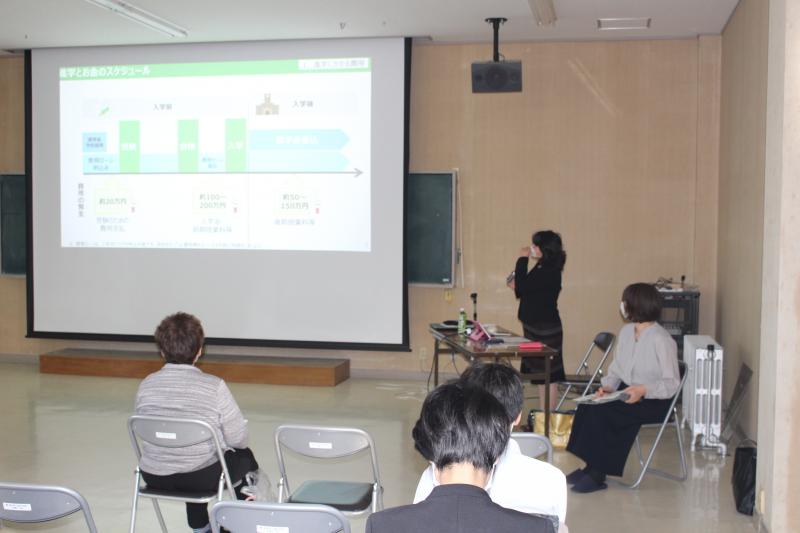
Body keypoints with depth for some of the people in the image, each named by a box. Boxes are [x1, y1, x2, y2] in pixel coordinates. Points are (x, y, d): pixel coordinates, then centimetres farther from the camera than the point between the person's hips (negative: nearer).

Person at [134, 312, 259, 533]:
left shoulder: (146, 385, -7)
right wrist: (220, 440, 11)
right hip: (203, 478, -4)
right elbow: (238, 439, -12)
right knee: (244, 456, 27)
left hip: (154, 479, 4)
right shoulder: (214, 386, -18)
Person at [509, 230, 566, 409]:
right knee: (543, 375, 15)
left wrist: (522, 260, -16)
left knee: (547, 376, -4)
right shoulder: (543, 268, 11)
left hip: (545, 329, -10)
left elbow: (521, 288, -22)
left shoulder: (549, 271, -19)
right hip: (538, 328, 10)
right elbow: (528, 290, 23)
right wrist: (518, 285, 6)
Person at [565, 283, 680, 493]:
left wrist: (644, 390, -30)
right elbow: (615, 369, 15)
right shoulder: (626, 332, 9)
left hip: (654, 401, -7)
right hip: (625, 392, 7)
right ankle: (591, 466, -13)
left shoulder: (661, 340, -16)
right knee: (586, 407, -19)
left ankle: (597, 474, -16)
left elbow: (672, 383, -16)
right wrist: (608, 385, -6)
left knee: (601, 412, -28)